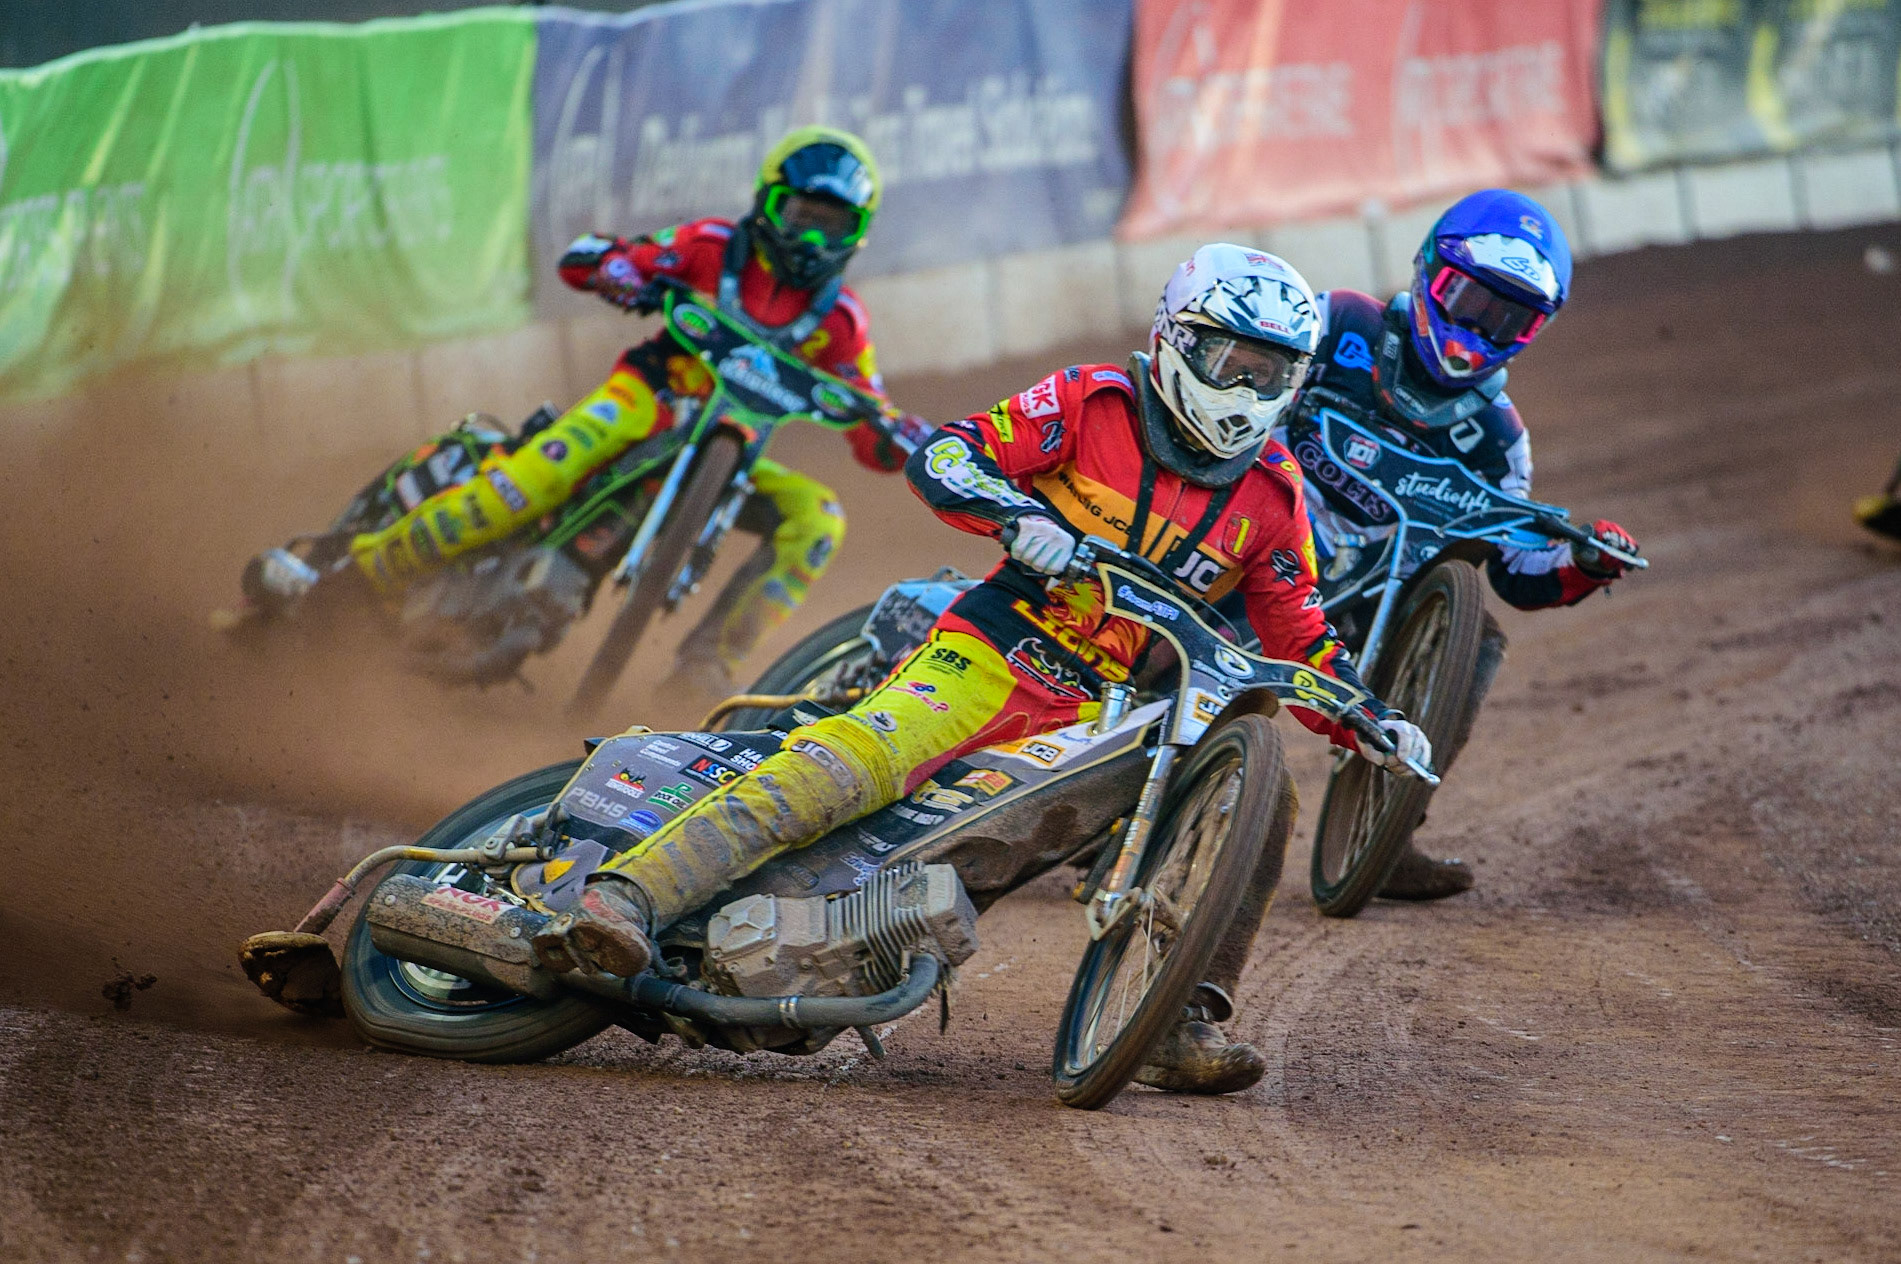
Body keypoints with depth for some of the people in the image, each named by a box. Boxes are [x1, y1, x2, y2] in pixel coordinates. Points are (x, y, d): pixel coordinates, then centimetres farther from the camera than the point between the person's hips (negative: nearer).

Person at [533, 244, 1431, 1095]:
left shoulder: (1271, 492, 12)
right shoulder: (1092, 404, 2)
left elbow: (1298, 636, 18)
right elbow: (942, 455, -5)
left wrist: (1368, 724, 3)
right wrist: (1017, 516, -25)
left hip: (1121, 711, 5)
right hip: (999, 653, -5)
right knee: (855, 760, -29)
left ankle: (1187, 1027, -15)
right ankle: (621, 898, -41)